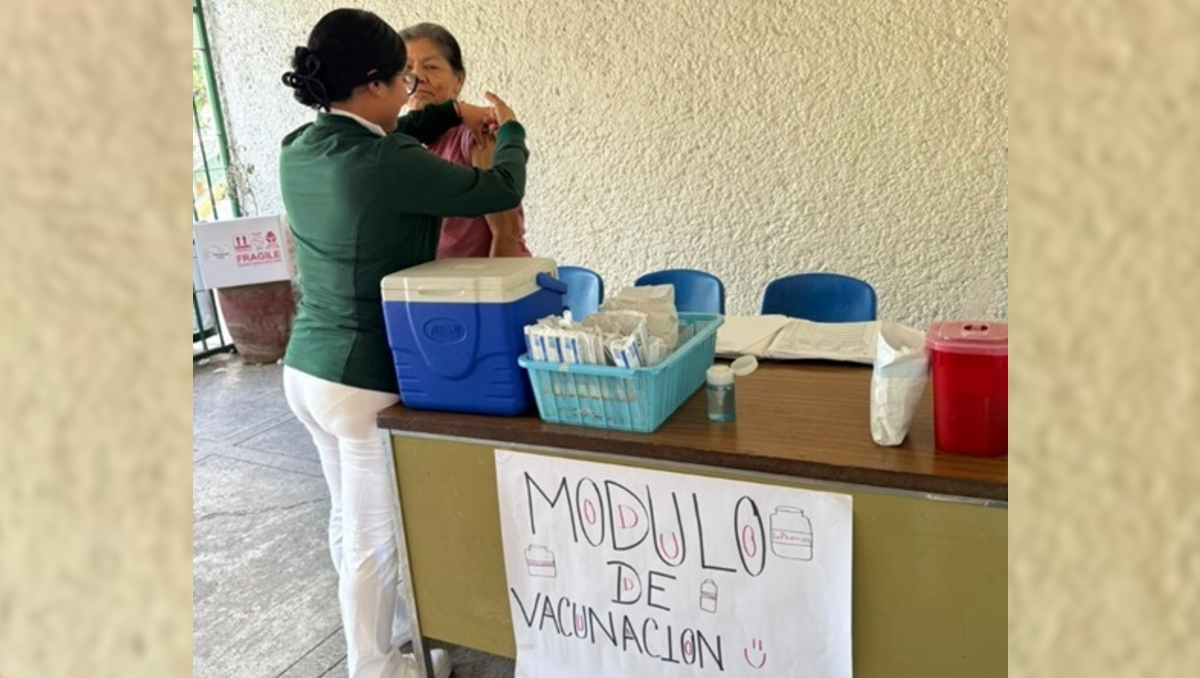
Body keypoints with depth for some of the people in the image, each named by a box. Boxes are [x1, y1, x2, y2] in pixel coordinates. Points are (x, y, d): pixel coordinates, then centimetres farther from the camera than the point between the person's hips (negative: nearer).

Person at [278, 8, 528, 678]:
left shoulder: (299, 150, 1)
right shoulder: (388, 166, -23)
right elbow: (500, 190, -11)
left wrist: (451, 114, 22)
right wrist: (510, 131, 9)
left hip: (306, 369, 9)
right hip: (364, 383, -9)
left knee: (350, 520, 23)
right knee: (375, 537, 10)